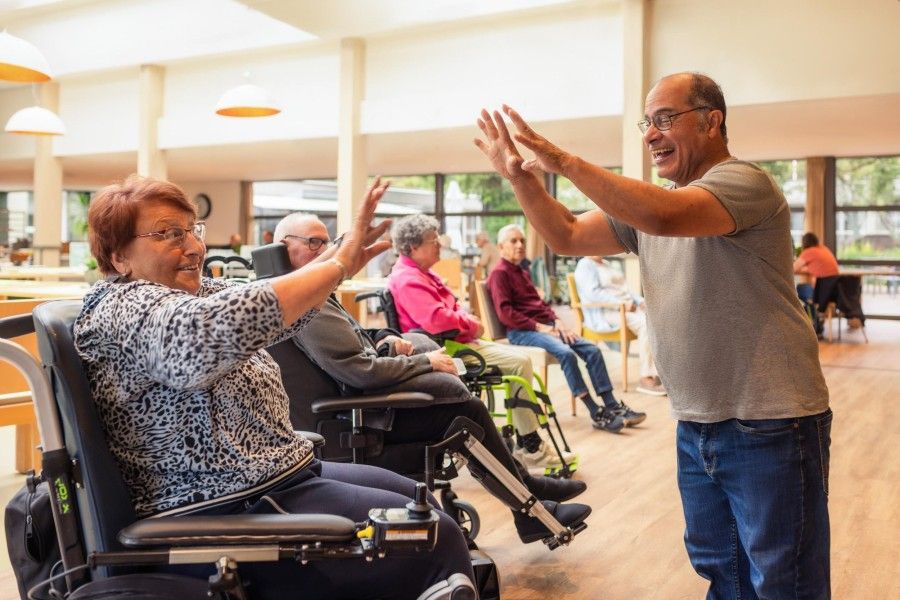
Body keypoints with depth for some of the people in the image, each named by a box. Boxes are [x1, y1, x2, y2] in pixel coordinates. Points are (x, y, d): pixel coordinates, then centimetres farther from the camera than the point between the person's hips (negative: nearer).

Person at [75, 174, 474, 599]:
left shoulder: (196, 292, 13)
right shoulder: (127, 309, -17)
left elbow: (280, 311, 5)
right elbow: (232, 325, -36)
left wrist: (344, 248, -11)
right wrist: (340, 264, -30)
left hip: (278, 477, 11)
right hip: (231, 514, -10)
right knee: (435, 539, -10)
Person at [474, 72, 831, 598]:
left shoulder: (744, 182, -14)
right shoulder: (647, 203, 11)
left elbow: (663, 216, -32)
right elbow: (568, 237, 7)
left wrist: (564, 162, -27)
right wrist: (520, 176, -7)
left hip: (770, 425, -8)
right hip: (697, 425, 8)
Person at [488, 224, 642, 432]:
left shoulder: (522, 273, 24)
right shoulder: (499, 274, -4)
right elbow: (505, 313, -15)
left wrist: (557, 321, 4)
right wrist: (538, 327, -18)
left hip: (544, 325, 9)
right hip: (521, 331, -9)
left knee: (592, 349, -6)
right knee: (565, 352, -31)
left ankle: (612, 406, -4)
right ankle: (596, 414, -25)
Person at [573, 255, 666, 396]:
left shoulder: (605, 263, 24)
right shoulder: (585, 265, -5)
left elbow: (623, 288, 22)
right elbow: (593, 293, -19)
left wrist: (641, 300, 5)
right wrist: (621, 303, -23)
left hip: (627, 307, 9)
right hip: (603, 314, -9)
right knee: (645, 322, -29)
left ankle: (657, 373, -20)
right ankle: (646, 378, -26)